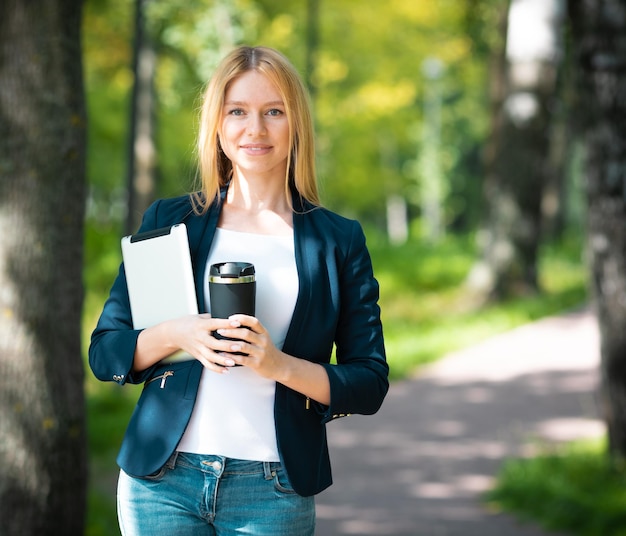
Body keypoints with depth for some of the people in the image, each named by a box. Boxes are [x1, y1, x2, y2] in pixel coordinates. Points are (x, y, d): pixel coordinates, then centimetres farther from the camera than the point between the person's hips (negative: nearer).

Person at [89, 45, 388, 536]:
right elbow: (104, 354, 6)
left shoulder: (339, 239, 5)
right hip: (163, 482, 0)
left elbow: (370, 385, 1)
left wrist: (279, 365, -15)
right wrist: (174, 336, -14)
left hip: (274, 493, 0)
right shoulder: (169, 221, 7)